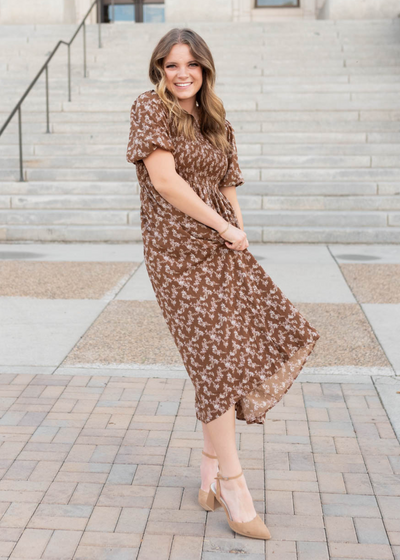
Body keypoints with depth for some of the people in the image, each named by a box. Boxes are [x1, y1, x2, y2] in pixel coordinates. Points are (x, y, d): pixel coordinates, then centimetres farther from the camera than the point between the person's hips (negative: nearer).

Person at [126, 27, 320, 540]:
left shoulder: (214, 121, 17)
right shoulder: (151, 108, -3)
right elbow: (163, 177, -14)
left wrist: (237, 234, 1)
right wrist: (223, 227, -11)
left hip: (221, 247, 7)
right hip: (177, 252, -7)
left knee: (249, 344, 5)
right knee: (217, 358, -9)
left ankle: (210, 464, 21)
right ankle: (232, 487, 2)